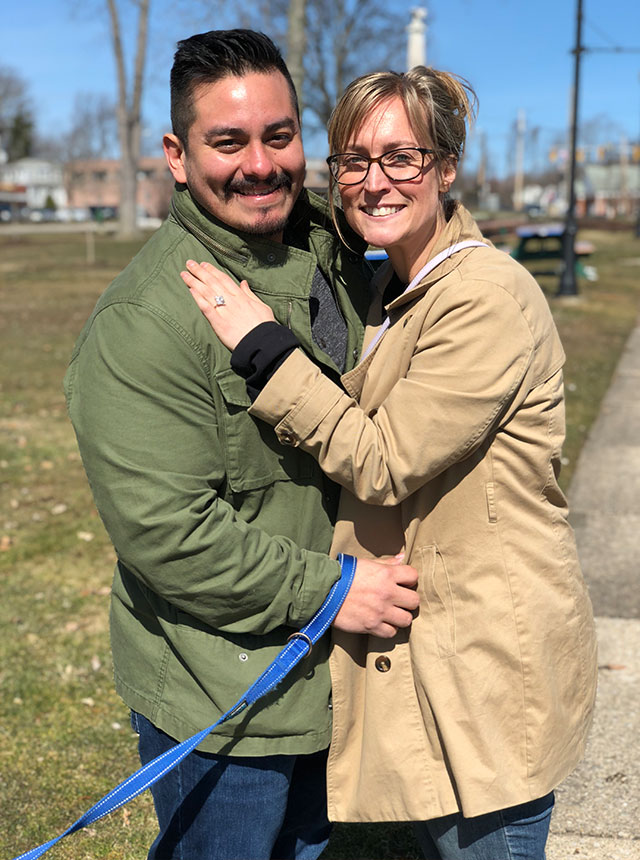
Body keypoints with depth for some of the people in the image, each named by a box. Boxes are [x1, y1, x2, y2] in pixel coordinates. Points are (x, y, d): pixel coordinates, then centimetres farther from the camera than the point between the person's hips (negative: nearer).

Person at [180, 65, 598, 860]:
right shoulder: (390, 289, 9)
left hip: (490, 660, -9)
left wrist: (261, 346, -20)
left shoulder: (486, 300, -21)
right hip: (423, 644, 9)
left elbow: (386, 462, -22)